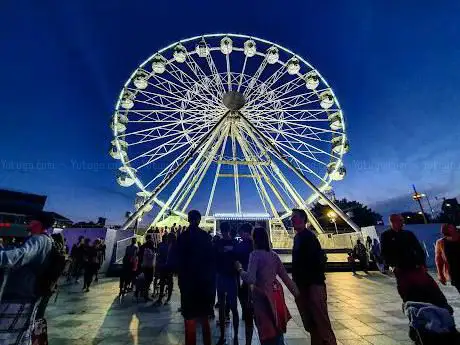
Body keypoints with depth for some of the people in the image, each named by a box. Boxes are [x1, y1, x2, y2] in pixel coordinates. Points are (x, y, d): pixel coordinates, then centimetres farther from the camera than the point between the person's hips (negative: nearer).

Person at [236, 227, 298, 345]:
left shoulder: (255, 254, -17)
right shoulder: (274, 254, 1)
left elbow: (250, 279, -25)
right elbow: (285, 276, 6)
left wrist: (240, 269, -11)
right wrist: (296, 292, 14)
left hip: (263, 294, -6)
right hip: (276, 293, 6)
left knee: (267, 329, 12)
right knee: (277, 327, 25)